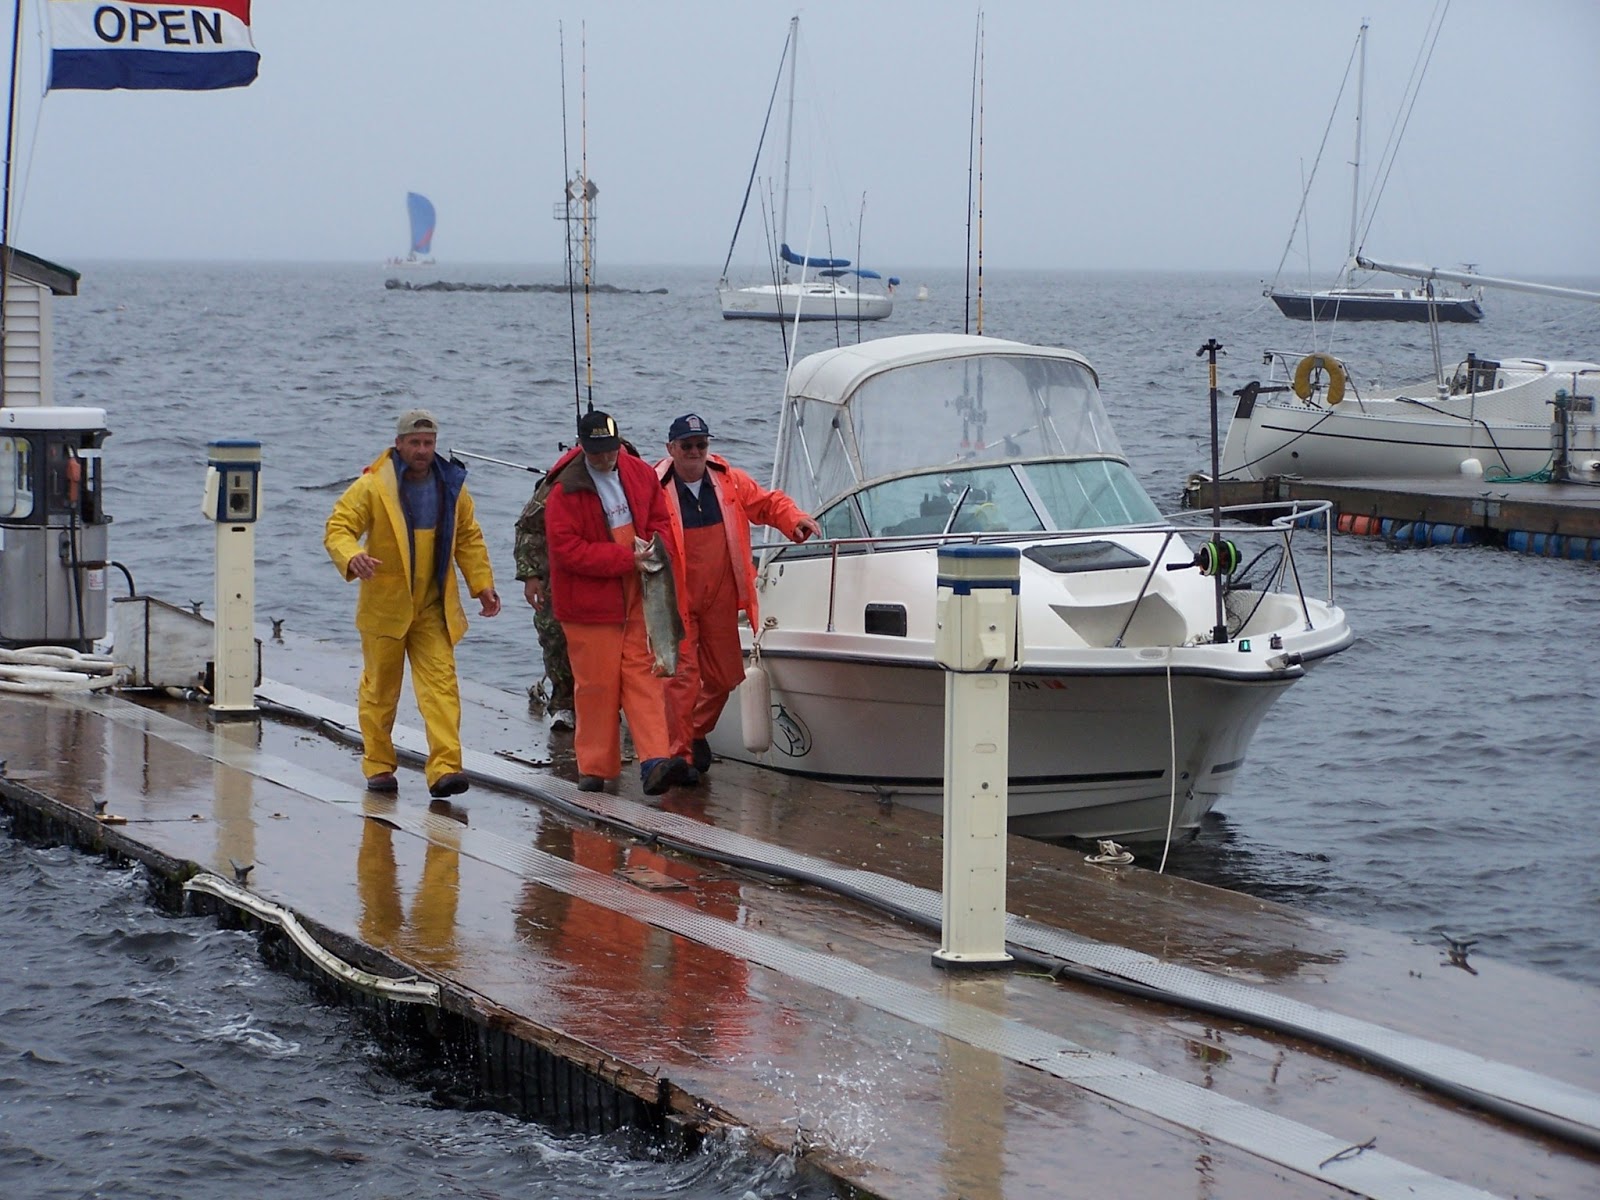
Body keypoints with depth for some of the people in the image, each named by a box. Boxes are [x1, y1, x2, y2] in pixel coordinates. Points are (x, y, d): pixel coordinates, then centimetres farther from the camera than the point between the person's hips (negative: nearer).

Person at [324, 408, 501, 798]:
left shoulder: (451, 487, 4)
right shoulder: (372, 487, -9)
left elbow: (468, 538, 16)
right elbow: (338, 528, -13)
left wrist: (482, 584, 8)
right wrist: (352, 557, -35)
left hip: (432, 607, 2)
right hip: (385, 606, -2)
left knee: (440, 682, -10)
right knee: (380, 688, 7)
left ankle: (445, 768, -16)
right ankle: (378, 765, 21)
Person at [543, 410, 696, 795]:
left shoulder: (640, 474, 5)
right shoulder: (566, 492, -12)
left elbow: (660, 520, 17)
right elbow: (567, 550, -18)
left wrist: (652, 552, -6)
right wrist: (627, 559, -19)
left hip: (637, 597, 4)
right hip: (589, 601, -4)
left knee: (642, 675, -3)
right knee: (596, 683, -1)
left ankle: (656, 761, -10)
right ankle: (594, 767, 9)